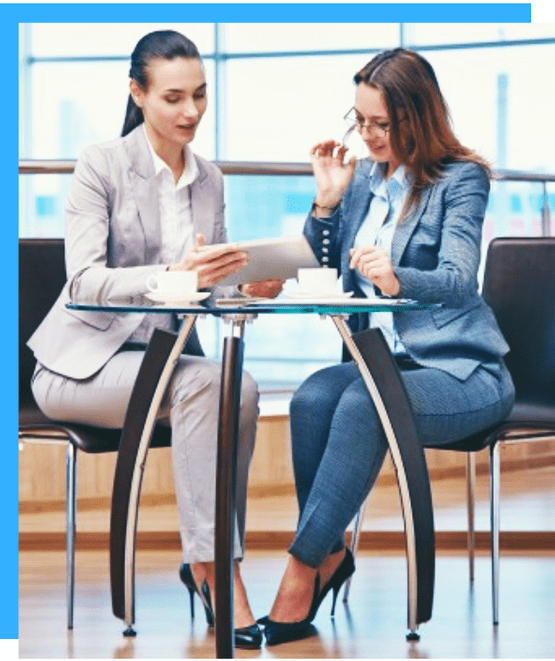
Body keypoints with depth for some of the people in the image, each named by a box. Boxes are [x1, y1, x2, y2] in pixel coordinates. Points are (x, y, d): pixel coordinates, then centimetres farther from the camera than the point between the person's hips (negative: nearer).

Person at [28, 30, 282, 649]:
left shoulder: (209, 180, 10)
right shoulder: (101, 165, -8)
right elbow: (84, 281, -19)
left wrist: (251, 287, -16)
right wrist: (174, 275, -35)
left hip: (168, 356, 5)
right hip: (85, 361, -5)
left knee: (242, 388, -27)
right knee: (205, 382, -32)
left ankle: (207, 562, -17)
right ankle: (218, 571, -29)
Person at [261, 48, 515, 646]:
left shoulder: (460, 180, -4)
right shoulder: (362, 176, 13)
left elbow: (457, 279, -20)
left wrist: (397, 279, -40)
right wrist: (327, 203, -1)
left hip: (459, 371, -5)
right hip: (381, 362, 5)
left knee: (362, 405, -34)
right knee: (313, 396, -27)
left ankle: (302, 569, -29)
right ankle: (329, 553, -19)